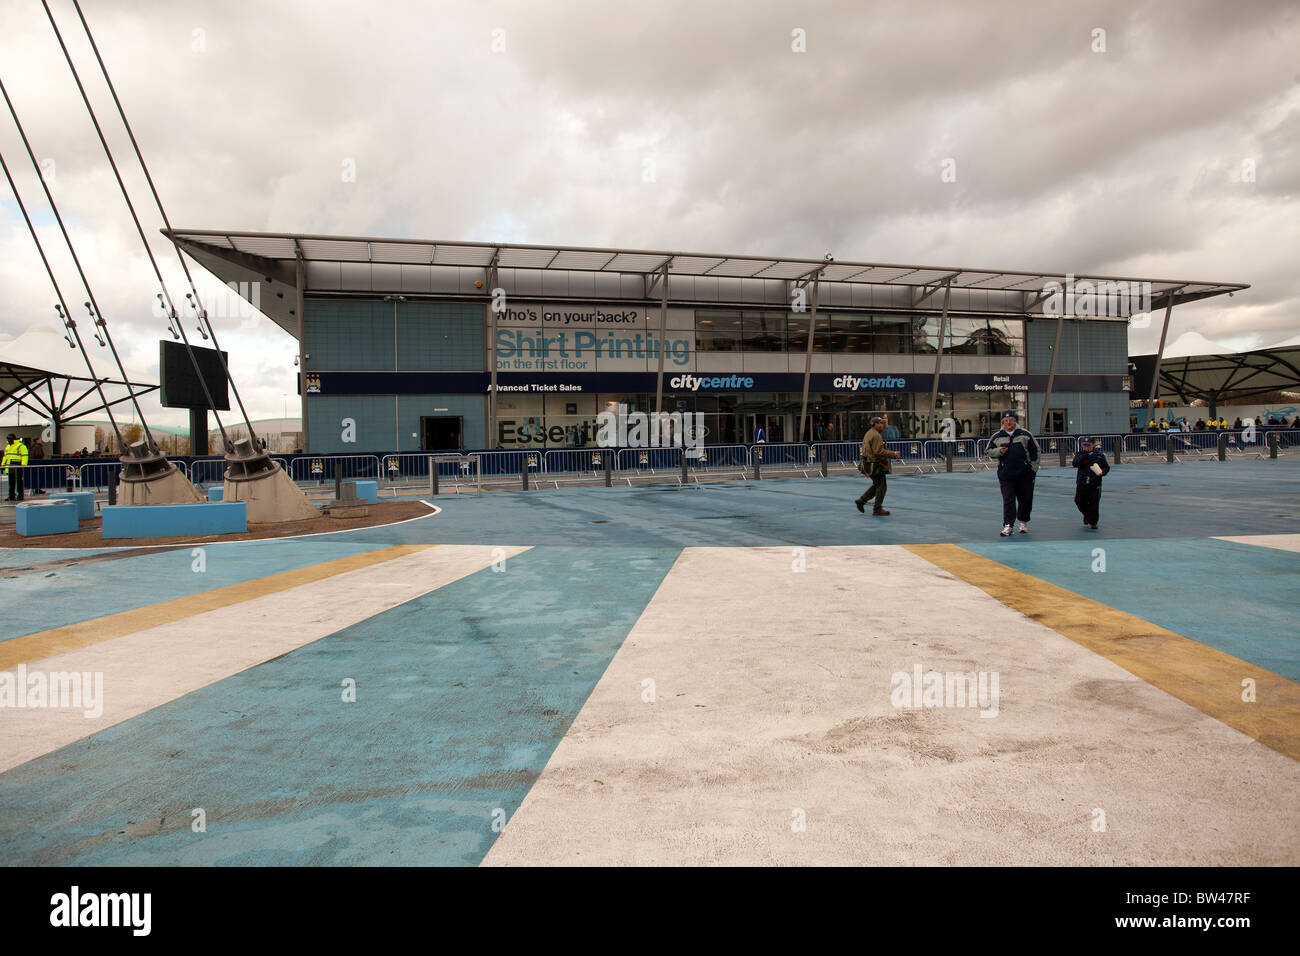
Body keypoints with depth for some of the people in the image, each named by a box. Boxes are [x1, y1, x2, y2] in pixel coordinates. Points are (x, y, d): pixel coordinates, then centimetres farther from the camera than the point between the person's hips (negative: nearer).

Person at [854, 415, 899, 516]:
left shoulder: (868, 433, 16)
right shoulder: (876, 435, -17)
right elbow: (879, 451, -23)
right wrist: (893, 454, -15)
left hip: (868, 464, 10)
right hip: (875, 465, -10)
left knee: (876, 485, 20)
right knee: (881, 486, -2)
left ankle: (861, 500, 18)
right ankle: (877, 509, 2)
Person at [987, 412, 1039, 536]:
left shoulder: (1025, 435, 5)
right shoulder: (997, 437, 7)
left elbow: (1034, 451, 8)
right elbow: (989, 451, 11)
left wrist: (1034, 468, 2)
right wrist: (999, 451, -11)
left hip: (1025, 475, 1)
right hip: (1006, 475, -1)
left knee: (1025, 499, 8)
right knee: (1008, 500, -6)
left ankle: (1023, 522, 25)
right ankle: (1007, 525, -8)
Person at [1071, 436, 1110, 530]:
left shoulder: (1099, 455, 3)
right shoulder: (1079, 454, 5)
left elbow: (1107, 467, 9)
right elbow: (1075, 464, -13)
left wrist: (1102, 472, -13)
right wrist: (1084, 454, -21)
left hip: (1095, 484, -2)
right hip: (1081, 483, 2)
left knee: (1094, 503, -2)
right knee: (1079, 501, 7)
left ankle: (1093, 522, 10)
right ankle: (1087, 516, 34)